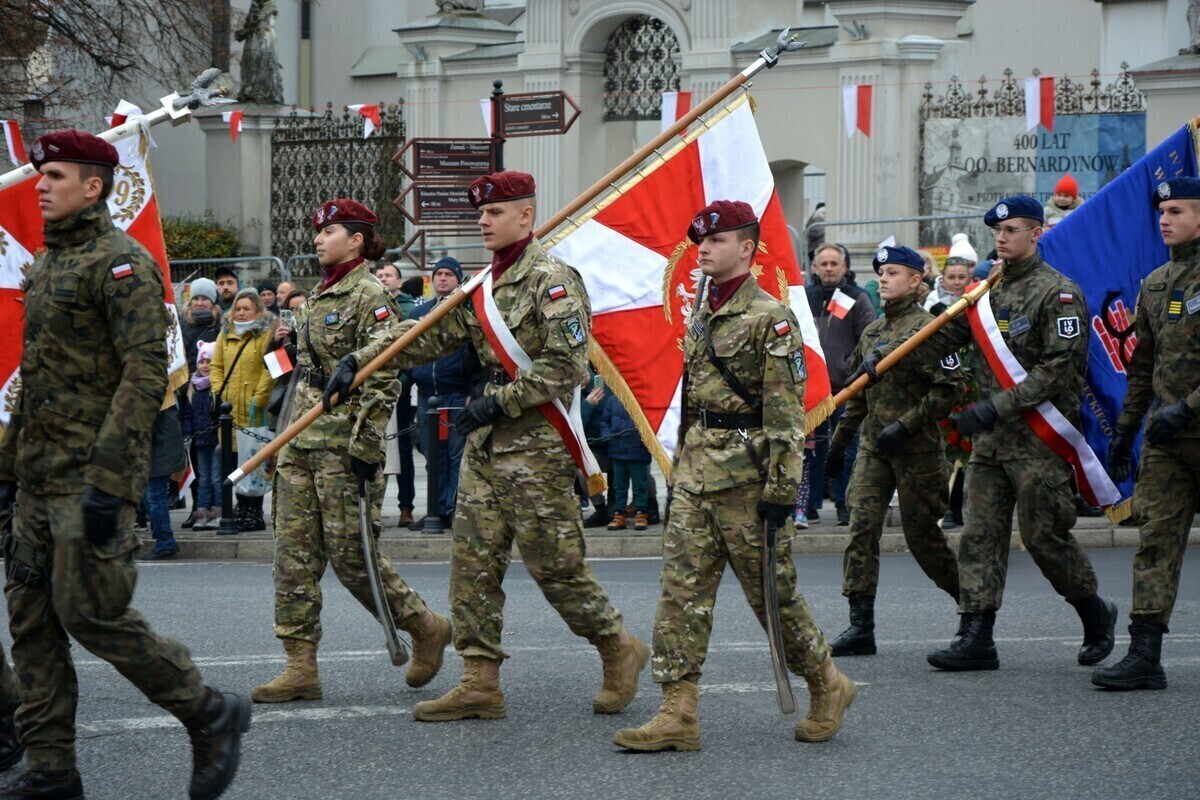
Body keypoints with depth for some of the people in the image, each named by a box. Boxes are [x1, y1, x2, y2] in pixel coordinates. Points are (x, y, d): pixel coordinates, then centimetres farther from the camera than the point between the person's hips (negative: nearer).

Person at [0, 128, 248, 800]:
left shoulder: (121, 262, -12)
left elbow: (146, 375, -19)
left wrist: (108, 482, -24)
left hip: (92, 476, -9)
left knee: (92, 611, -10)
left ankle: (210, 715, 5)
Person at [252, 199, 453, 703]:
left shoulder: (370, 295, -8)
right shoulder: (318, 299, 18)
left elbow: (383, 379, -15)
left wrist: (365, 448, -21)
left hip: (344, 442, -9)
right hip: (302, 441, 9)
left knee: (349, 552, -6)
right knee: (294, 553, 2)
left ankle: (424, 627, 13)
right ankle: (301, 666, 3)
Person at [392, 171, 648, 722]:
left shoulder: (552, 280, -11)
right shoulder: (485, 284, 15)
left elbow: (566, 365, -18)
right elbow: (435, 335, 16)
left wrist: (501, 402, -19)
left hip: (536, 444, -8)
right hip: (486, 444, 8)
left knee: (554, 563, -4)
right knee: (473, 560, 4)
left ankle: (619, 650, 15)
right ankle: (480, 682, 6)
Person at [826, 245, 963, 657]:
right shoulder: (872, 332, 14)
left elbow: (950, 388, -14)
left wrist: (905, 425, -17)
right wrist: (840, 439, 22)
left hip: (916, 449, -6)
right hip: (873, 447, 6)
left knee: (922, 534, 2)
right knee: (861, 527, -7)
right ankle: (860, 626, -8)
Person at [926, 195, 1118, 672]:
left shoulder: (1058, 293, -9)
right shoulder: (991, 288, 14)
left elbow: (1059, 369, -17)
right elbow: (949, 334, 19)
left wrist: (998, 406, -22)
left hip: (1039, 436, -7)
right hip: (990, 437, 7)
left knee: (1043, 535, -3)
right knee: (980, 534, 0)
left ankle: (1096, 614, 19)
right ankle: (975, 637, -1)